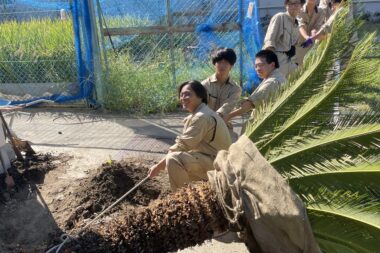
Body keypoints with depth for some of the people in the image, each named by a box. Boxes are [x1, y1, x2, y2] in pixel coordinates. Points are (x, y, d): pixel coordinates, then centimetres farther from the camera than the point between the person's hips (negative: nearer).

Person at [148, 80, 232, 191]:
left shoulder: (201, 117, -20)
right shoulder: (199, 114, 14)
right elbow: (186, 143, 12)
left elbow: (183, 145, -22)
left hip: (216, 162, -11)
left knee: (173, 160, -25)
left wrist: (159, 165, -15)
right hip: (214, 158, 11)